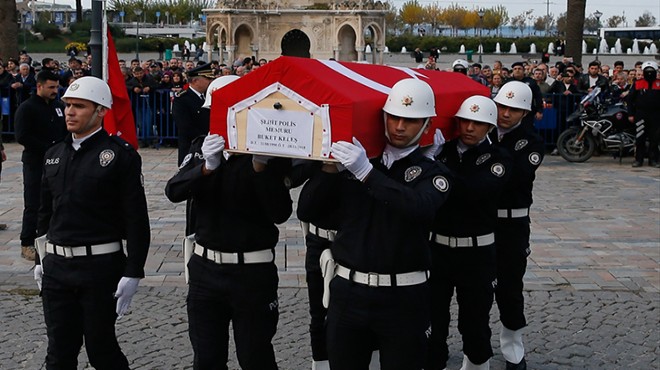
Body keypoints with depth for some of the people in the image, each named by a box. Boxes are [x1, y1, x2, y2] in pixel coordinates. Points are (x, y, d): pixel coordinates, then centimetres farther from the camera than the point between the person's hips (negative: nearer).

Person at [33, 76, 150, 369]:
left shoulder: (121, 154, -9)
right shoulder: (54, 155, 10)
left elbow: (136, 219, -11)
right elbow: (46, 211, 18)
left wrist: (133, 273, -14)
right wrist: (41, 259, 17)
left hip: (100, 267, -5)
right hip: (56, 267, 6)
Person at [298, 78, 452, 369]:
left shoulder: (432, 172, -2)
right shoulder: (354, 160, 5)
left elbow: (420, 208, -25)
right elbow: (308, 210, 0)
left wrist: (367, 172, -29)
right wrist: (329, 169, -14)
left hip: (403, 299, -2)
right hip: (347, 292, 3)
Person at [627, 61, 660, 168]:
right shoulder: (637, 84, 6)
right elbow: (630, 99, 7)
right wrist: (630, 114, 1)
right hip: (641, 115, -1)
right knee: (640, 138, 0)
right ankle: (638, 159, 6)